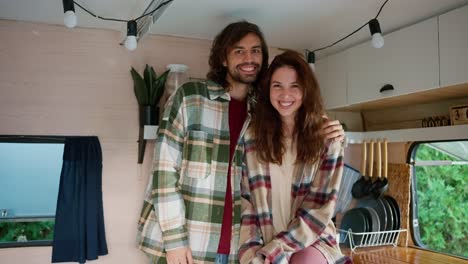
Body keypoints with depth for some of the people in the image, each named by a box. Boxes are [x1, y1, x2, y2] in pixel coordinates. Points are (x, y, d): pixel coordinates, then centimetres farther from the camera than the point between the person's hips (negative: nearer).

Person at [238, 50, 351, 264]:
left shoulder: (327, 139, -4)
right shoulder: (251, 136, 0)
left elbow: (319, 209, -7)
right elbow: (243, 200, 0)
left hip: (312, 240, -1)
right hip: (262, 247, 1)